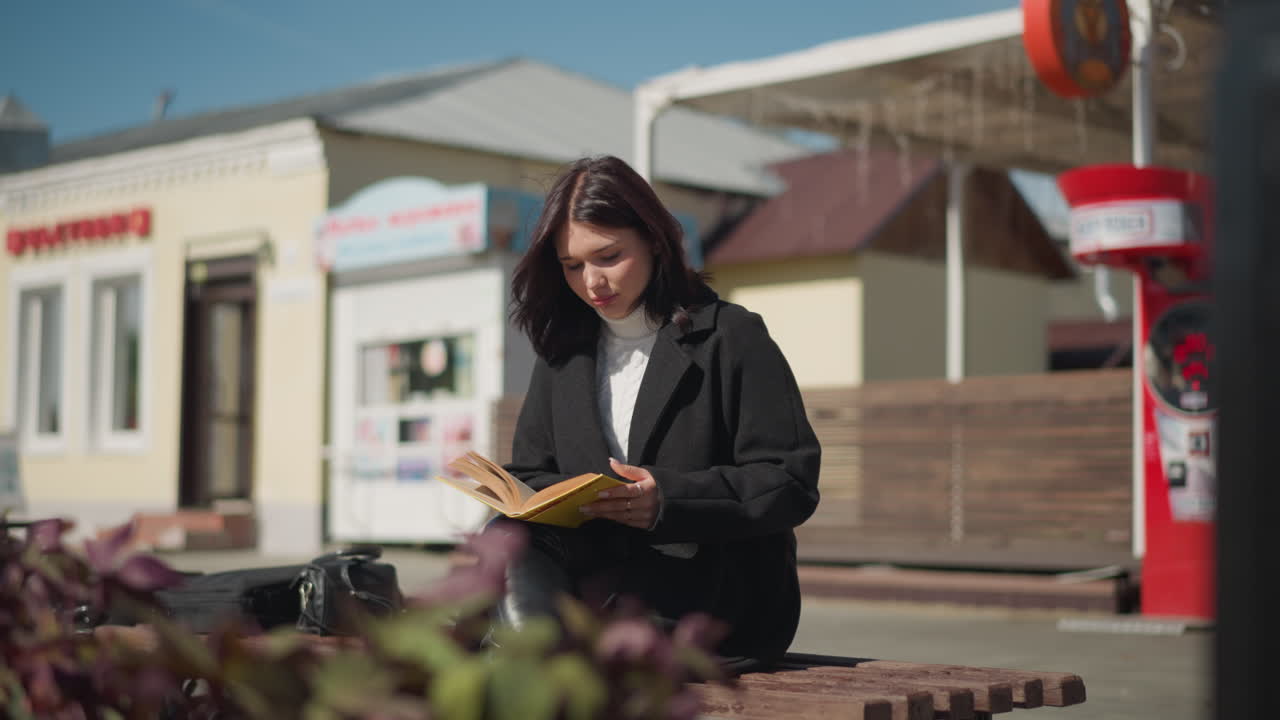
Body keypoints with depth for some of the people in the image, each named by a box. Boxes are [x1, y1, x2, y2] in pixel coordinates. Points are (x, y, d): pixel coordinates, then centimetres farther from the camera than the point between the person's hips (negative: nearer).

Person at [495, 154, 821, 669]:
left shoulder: (732, 338, 0)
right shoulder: (563, 351, 17)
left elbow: (791, 482, -7)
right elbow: (530, 476, 16)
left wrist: (670, 499, -23)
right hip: (605, 577, 5)